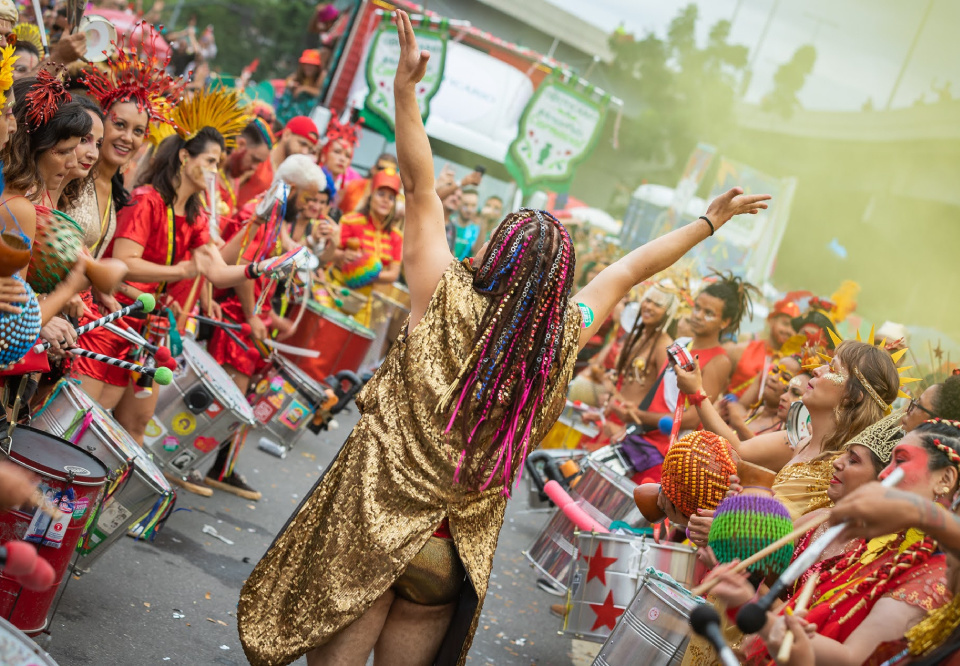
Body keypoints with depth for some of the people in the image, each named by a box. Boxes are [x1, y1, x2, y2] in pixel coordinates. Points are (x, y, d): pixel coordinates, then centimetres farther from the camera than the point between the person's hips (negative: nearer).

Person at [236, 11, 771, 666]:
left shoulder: (448, 302, -14)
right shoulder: (562, 341, -6)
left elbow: (421, 188, -13)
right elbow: (629, 271, 6)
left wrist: (405, 88, -9)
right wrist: (710, 220, 20)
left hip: (369, 529, -3)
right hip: (454, 555, 3)